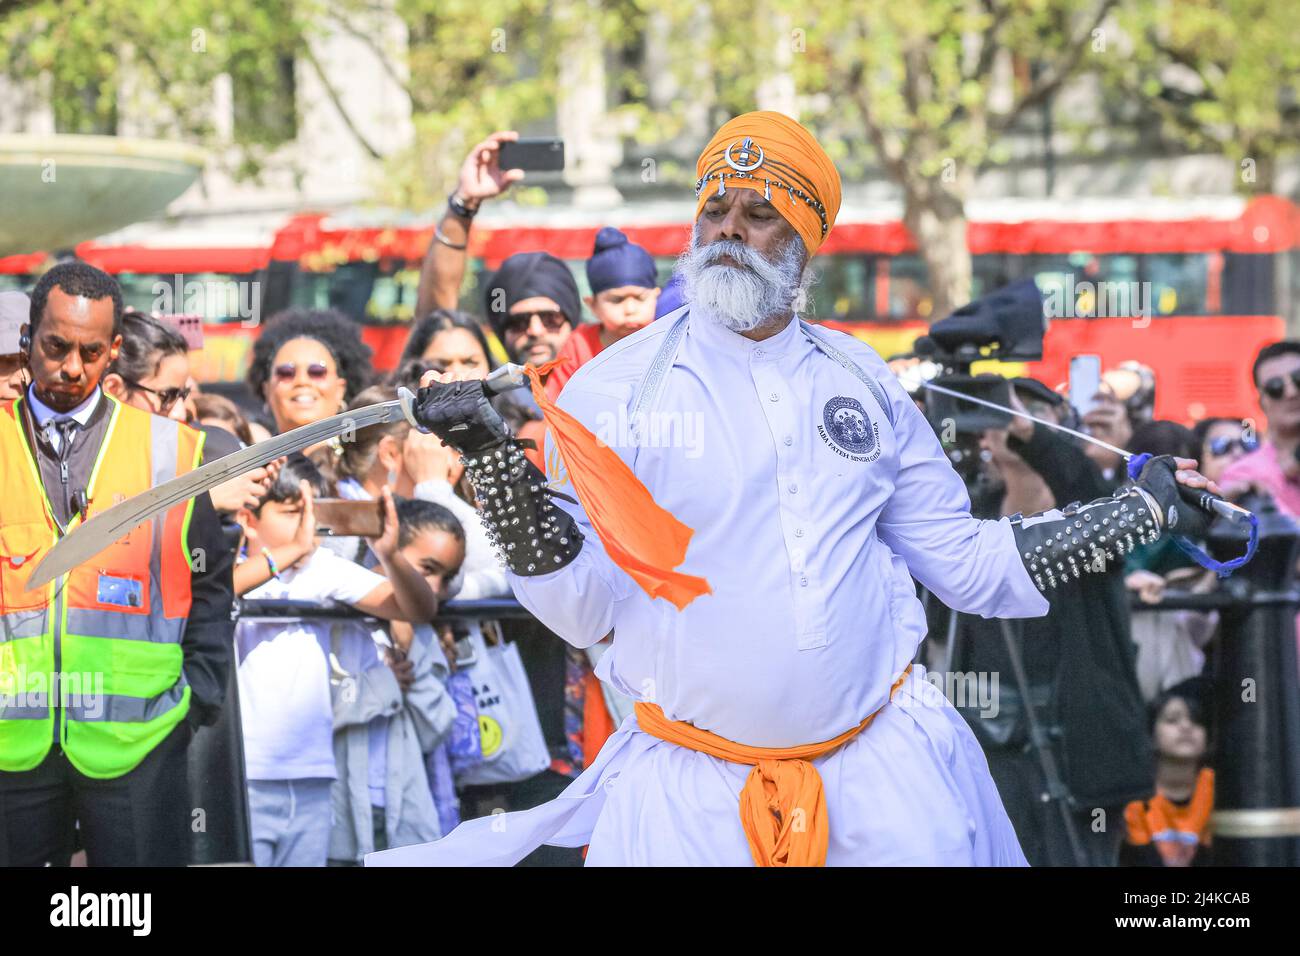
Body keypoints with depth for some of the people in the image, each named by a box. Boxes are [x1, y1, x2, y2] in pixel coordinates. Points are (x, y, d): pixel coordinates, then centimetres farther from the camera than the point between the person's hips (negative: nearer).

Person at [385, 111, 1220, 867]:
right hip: (686, 794, -2)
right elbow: (583, 611, -8)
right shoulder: (616, 387, -2)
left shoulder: (861, 383, 9)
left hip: (884, 765, 3)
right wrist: (502, 468, -21)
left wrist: (1143, 509, 12)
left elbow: (965, 564, 14)